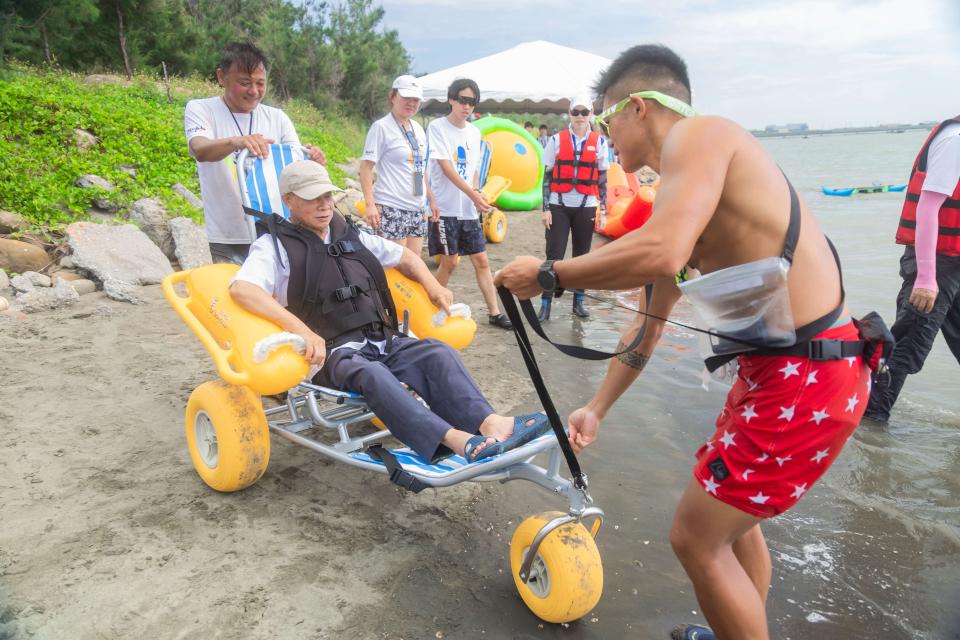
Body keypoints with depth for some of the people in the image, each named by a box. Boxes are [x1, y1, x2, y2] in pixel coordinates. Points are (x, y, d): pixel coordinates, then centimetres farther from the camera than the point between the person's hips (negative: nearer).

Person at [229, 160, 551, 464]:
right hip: (332, 352, -6)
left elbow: (403, 256, 31)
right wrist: (301, 329, -30)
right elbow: (241, 289, -19)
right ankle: (452, 439, -54)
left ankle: (488, 423, -41)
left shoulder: (350, 236, 19)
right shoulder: (275, 245, 1)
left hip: (383, 340, 6)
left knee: (438, 352, -21)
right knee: (370, 374, -38)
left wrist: (431, 284, 11)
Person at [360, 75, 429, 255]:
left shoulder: (418, 128, 15)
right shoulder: (381, 127, -6)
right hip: (391, 208, -7)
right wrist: (370, 204, -20)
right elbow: (365, 168, -11)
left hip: (417, 208, 7)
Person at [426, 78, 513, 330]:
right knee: (450, 262, -1)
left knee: (481, 261, 5)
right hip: (446, 208, -6)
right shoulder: (437, 127, -7)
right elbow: (446, 168, -15)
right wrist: (472, 194, -21)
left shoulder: (474, 132, 13)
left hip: (469, 209, 6)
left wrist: (476, 191, 1)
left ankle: (495, 313, 11)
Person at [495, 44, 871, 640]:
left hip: (808, 376, -10)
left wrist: (547, 274, -18)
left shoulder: (697, 134, -13)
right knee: (732, 514, 25)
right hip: (772, 367, 10)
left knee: (697, 537, 1)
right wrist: (597, 408, 26)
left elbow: (659, 254, -33)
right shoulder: (681, 189, 17)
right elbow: (651, 320, 21)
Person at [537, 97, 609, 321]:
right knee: (554, 255, -4)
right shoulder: (556, 140, 2)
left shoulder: (599, 142, 5)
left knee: (582, 255, 8)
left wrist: (603, 209, 4)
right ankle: (546, 304, 1)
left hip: (586, 207, 1)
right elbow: (547, 176, 2)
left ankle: (578, 302, 19)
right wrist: (545, 208, -3)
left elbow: (602, 179, 8)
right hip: (559, 206, -1)